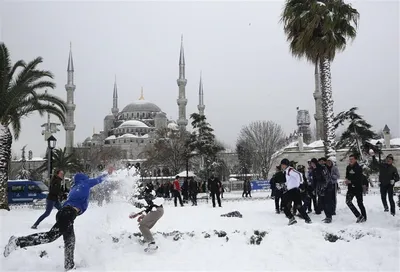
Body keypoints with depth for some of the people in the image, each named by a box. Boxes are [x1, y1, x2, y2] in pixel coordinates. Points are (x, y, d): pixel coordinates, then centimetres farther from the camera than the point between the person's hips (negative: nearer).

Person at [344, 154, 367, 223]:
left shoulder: (358, 168, -13)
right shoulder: (348, 168, 7)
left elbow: (360, 179, -19)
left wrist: (350, 181, -25)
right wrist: (346, 180, -4)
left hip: (358, 188, -6)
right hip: (350, 188, 6)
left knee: (360, 203, 3)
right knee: (348, 201, -10)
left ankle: (364, 217, 20)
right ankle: (359, 216, -3)